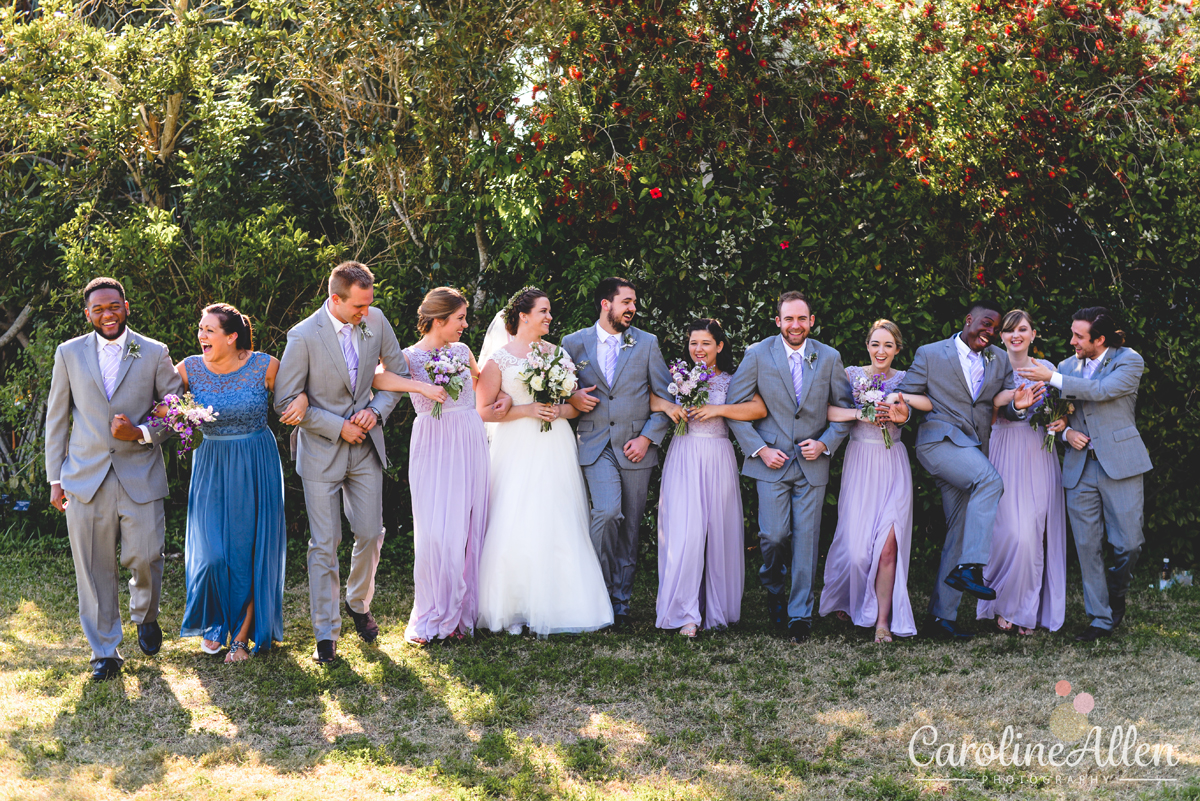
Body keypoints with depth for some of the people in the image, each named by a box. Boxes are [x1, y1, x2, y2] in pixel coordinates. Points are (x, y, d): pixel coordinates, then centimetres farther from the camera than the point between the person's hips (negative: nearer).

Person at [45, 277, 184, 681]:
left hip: (140, 476, -1)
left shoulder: (154, 353, 3)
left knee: (144, 557, -3)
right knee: (93, 567, 1)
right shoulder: (69, 353, 8)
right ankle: (104, 651, 13)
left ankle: (145, 617, 30)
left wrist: (142, 433, -11)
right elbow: (57, 419, 11)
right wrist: (55, 477, 7)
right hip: (86, 477, 1)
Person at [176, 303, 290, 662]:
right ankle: (214, 623, 25)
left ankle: (242, 634, 18)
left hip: (256, 468, -1)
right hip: (211, 467, 1)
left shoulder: (265, 366, -11)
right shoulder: (190, 369, -7)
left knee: (250, 550, 4)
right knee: (212, 553, -3)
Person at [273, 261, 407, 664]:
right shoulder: (304, 336, -18)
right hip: (321, 450, -4)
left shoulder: (376, 321, -5)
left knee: (371, 533, 9)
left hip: (365, 448, 4)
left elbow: (398, 373, 9)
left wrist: (376, 410, -8)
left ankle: (359, 603, 36)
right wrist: (339, 427, -15)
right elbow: (286, 401, -14)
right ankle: (326, 633, 9)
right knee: (324, 544, 0)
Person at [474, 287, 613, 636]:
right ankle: (514, 608, -1)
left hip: (555, 449, 4)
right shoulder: (499, 358, 1)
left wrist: (559, 411, -8)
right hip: (517, 451, -4)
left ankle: (554, 605, 5)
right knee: (516, 526, -8)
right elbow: (484, 410, -4)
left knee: (558, 526, -1)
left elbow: (577, 403, 13)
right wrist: (526, 410, -12)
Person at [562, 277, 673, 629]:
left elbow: (667, 397, 8)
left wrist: (648, 437, -3)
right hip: (595, 445, -1)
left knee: (629, 527, 4)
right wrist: (571, 399, -6)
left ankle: (621, 601, 16)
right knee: (608, 511, -21)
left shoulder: (647, 343, 7)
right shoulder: (574, 343, 5)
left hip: (635, 446, 2)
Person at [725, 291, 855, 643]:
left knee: (806, 539, 0)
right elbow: (735, 404, 0)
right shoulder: (758, 355, -3)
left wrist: (825, 443, -5)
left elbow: (845, 408, 10)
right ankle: (774, 587, 23)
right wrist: (758, 449, -8)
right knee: (774, 535, -8)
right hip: (772, 460, -1)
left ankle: (800, 615, 10)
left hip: (813, 462, 1)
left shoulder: (829, 358, 3)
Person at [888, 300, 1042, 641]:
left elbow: (1007, 406, 13)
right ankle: (969, 567, -36)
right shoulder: (930, 354, 5)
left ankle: (941, 616, 7)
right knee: (990, 480, -33)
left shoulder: (1000, 361, 17)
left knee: (961, 533, 3)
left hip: (975, 451, 6)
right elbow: (906, 395, 5)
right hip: (940, 440, -6)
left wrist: (1018, 406, -12)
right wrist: (903, 410, -19)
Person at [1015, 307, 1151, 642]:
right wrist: (1066, 432, -4)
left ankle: (1116, 595, 25)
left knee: (1128, 543, -5)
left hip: (1119, 463, -4)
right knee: (1087, 546, 2)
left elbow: (1101, 391, -20)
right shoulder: (1067, 366, 12)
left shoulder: (1129, 361, -2)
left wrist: (1052, 377, -21)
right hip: (1080, 466, 4)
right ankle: (1101, 618, 11)